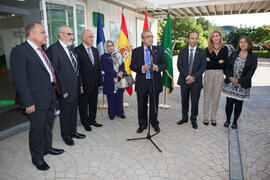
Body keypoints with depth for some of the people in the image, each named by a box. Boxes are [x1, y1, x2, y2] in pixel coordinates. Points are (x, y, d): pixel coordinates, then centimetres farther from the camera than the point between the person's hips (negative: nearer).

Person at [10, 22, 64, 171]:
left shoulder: (42, 50, 12)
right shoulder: (19, 51, -13)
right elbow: (19, 80, -17)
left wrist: (59, 87, 12)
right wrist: (28, 103, -20)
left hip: (50, 96, 8)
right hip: (37, 99, -8)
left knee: (48, 125, 22)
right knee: (37, 128, 8)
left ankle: (47, 147, 42)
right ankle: (37, 157, 28)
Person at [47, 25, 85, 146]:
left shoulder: (71, 48, 12)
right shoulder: (53, 49, -14)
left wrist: (80, 84, 13)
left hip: (75, 87, 8)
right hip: (65, 88, -7)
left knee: (73, 110, 19)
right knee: (65, 113, 8)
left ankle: (72, 131, 36)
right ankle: (65, 135, 27)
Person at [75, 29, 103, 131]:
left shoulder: (95, 50, 11)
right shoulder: (77, 50, -10)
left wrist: (100, 82, 9)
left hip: (95, 84, 6)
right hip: (84, 84, -6)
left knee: (93, 104, 17)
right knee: (83, 105, 10)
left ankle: (92, 120, 34)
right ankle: (85, 123, 26)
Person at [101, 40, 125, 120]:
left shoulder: (118, 55, 13)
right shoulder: (104, 57, 0)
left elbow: (122, 65, 7)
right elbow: (106, 68, -9)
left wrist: (121, 72, -14)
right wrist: (116, 74, -18)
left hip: (119, 80, 3)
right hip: (110, 81, -3)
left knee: (119, 97, 8)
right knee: (111, 98, 3)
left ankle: (120, 112, 21)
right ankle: (111, 114, 17)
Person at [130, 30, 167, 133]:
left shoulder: (159, 50, 4)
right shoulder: (136, 51, 2)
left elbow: (164, 64, 3)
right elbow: (132, 66, -2)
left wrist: (157, 67, -18)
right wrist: (142, 68, -20)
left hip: (155, 82, 1)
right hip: (142, 83, 0)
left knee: (154, 105, 13)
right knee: (142, 105, 10)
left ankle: (154, 124, 32)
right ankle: (142, 124, 28)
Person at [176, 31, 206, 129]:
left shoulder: (202, 52, 2)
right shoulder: (182, 51, 4)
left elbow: (203, 67, -4)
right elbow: (179, 66, -3)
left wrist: (193, 77, -15)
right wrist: (187, 76, -14)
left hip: (196, 81, -1)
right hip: (184, 80, 1)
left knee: (195, 102, 7)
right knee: (184, 101, 12)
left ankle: (193, 120, 22)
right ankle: (184, 117, 29)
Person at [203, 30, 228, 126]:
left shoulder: (224, 49, 6)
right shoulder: (207, 49, 2)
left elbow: (225, 63, -3)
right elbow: (207, 63, -11)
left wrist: (212, 62, -8)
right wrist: (219, 62, -9)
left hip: (219, 74, 1)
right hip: (209, 74, -1)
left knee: (216, 96, 7)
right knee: (207, 96, 4)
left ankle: (213, 117, 18)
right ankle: (205, 117, 15)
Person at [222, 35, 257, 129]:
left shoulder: (253, 57, 0)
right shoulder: (233, 54, 7)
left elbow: (251, 72, -7)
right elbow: (227, 67, 5)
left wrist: (239, 80, -14)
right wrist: (229, 77, -12)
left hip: (243, 85, -1)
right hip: (230, 84, 1)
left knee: (238, 103, 8)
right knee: (229, 102, 3)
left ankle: (235, 121, 24)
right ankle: (227, 120, 21)